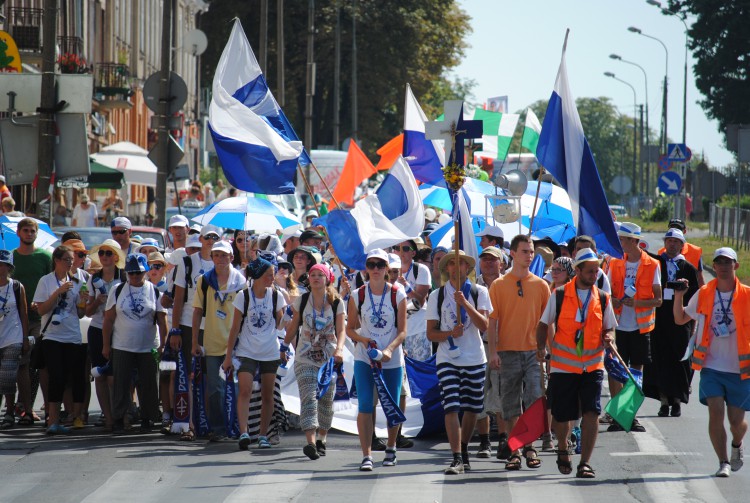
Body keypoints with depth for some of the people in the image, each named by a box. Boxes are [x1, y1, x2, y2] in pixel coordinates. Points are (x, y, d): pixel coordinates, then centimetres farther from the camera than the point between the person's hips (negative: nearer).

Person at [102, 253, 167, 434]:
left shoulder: (154, 292, 3)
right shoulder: (118, 291, 4)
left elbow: (162, 321, 3)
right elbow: (108, 320, 6)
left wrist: (162, 345, -3)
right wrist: (106, 345, 3)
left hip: (148, 348, 0)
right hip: (121, 348, 0)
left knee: (148, 385, 4)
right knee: (121, 385, 0)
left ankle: (147, 419, 15)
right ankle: (118, 419, 7)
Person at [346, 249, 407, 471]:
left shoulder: (397, 295, -2)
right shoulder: (357, 295, 0)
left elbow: (402, 331, -3)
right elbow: (350, 328, 7)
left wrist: (389, 349, -20)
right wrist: (362, 339, -13)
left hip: (392, 359, 0)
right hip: (364, 357, 0)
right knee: (365, 406, -12)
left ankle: (390, 448, 30)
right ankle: (366, 455, -12)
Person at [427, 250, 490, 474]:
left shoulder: (479, 292, 2)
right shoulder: (437, 296, 4)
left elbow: (484, 326, -9)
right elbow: (430, 333, 3)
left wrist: (465, 304, -20)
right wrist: (450, 333, -16)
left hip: (475, 358, 1)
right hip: (447, 359, -1)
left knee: (472, 409, 8)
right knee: (451, 408, -13)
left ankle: (464, 451, 28)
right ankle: (457, 459, -16)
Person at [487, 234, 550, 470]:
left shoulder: (540, 285, 8)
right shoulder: (498, 285, 4)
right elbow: (492, 320, 2)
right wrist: (493, 351, -7)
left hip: (534, 351, 1)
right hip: (508, 351, -1)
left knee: (535, 399, -8)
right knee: (511, 403, 3)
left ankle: (529, 446, 4)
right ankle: (514, 450, 10)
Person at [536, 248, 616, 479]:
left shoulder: (603, 299, 5)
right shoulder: (559, 295, -1)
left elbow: (609, 328, 14)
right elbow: (544, 324, 7)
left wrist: (608, 338, -9)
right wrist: (541, 347, -9)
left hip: (592, 366, 1)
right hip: (563, 365, -1)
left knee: (591, 413, -13)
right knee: (561, 416, 6)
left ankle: (585, 463, -9)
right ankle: (563, 449, 37)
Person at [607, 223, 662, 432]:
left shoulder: (652, 265, -2)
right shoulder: (615, 264, 7)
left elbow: (658, 300, -3)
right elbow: (610, 295, 13)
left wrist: (637, 303, -20)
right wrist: (613, 301, -11)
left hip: (640, 327, -2)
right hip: (619, 326, 2)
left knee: (637, 371, 4)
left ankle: (632, 415, 11)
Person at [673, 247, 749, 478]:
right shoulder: (704, 294, 2)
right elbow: (680, 319, 11)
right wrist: (678, 296, -4)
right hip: (712, 366, 0)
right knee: (716, 413, -13)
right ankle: (723, 462, -3)